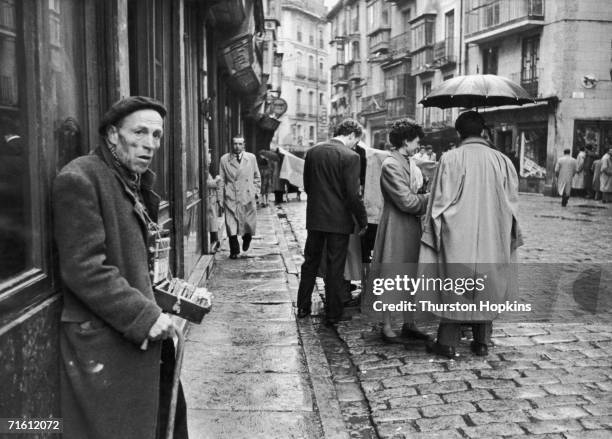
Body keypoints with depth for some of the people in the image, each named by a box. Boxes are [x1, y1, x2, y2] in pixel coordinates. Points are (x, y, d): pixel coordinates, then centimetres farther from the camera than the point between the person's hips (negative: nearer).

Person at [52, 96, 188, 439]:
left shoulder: (134, 182, 14)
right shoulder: (80, 179, -15)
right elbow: (83, 269, -20)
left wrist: (154, 309, 7)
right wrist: (144, 316, -20)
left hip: (143, 335, 9)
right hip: (105, 345, -9)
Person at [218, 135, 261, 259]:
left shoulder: (251, 158, 7)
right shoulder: (224, 159, 4)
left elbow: (257, 177, 16)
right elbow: (221, 180, 5)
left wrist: (256, 191, 9)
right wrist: (221, 198, 1)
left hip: (248, 197, 1)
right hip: (231, 198, -1)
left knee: (249, 224, 5)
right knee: (231, 225, -4)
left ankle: (246, 239, 38)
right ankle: (234, 251, 9)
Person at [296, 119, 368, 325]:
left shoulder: (312, 151, 2)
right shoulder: (350, 156, -14)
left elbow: (306, 185, 10)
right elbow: (353, 195, -16)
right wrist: (362, 221, -5)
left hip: (314, 217, 5)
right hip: (338, 219, -5)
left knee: (310, 263, 17)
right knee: (335, 268, 5)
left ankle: (303, 307, 26)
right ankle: (333, 314, 14)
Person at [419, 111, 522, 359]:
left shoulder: (450, 159, -10)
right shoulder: (502, 161, -1)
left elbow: (439, 201, -8)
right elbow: (511, 202, 4)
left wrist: (433, 233, 2)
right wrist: (506, 235, 15)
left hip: (457, 237, -3)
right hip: (492, 239, 3)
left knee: (453, 289, 6)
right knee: (486, 287, 13)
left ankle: (448, 343, 10)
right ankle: (482, 342, 20)